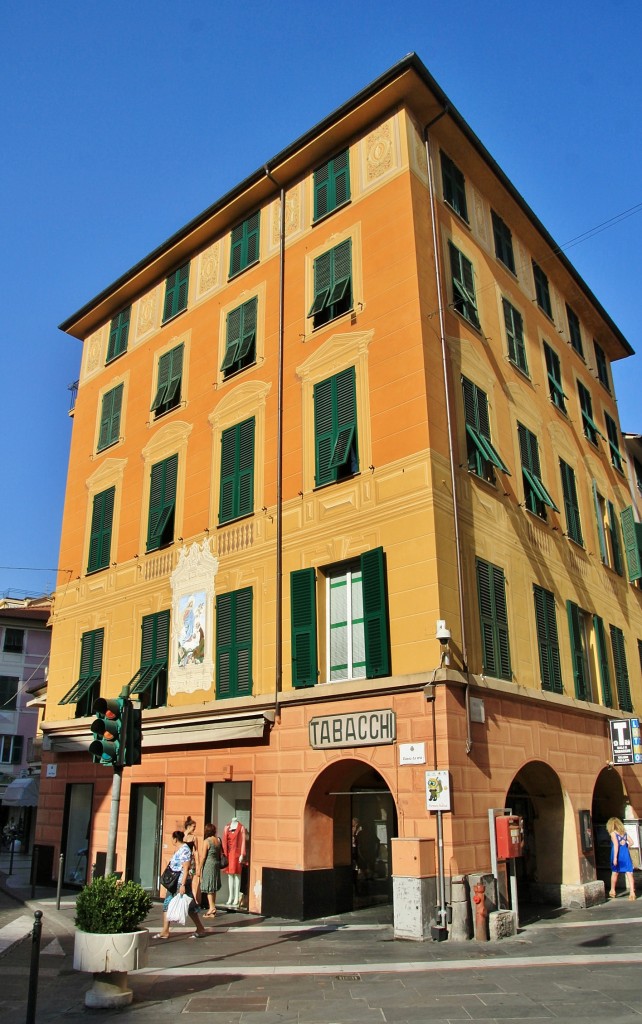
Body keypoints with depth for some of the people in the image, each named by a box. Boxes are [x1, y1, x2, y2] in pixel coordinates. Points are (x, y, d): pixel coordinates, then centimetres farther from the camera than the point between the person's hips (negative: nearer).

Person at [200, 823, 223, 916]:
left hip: (208, 864, -7)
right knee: (213, 888, 14)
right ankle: (213, 908, 19)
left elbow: (204, 856, -11)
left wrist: (200, 868, -5)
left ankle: (212, 908, -5)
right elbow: (220, 854, 10)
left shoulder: (206, 841, -12)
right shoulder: (218, 840, 6)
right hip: (217, 864, 7)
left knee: (208, 887, 0)